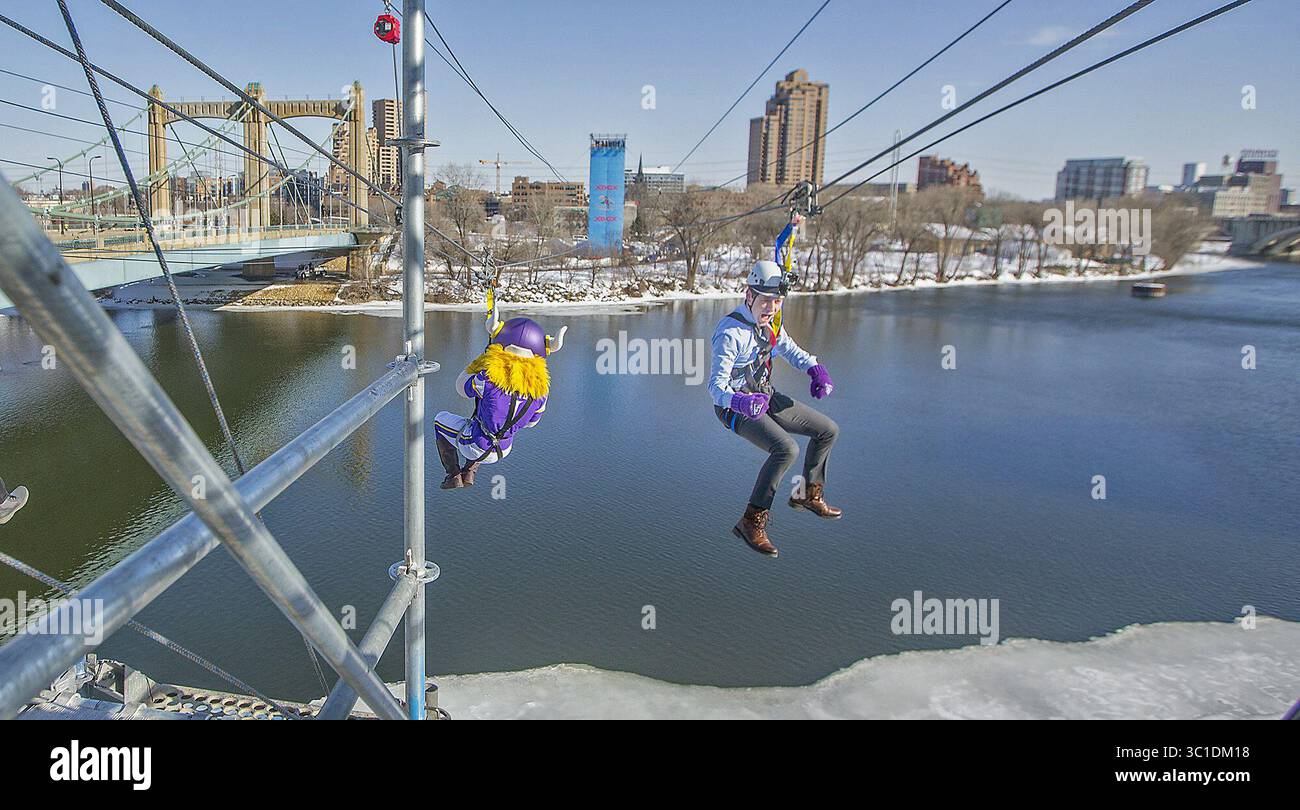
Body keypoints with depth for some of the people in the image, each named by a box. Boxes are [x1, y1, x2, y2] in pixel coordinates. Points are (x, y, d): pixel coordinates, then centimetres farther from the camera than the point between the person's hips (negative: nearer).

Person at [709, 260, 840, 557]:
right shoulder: (731, 332, -25)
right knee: (786, 449, -32)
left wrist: (816, 368, -2)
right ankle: (752, 522, -22)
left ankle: (809, 494, 31)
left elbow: (789, 349, 18)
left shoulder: (770, 322, 1)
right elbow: (716, 384, -28)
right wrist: (737, 401, -50)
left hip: (766, 397, 9)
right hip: (736, 407, -9)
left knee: (829, 430, 12)